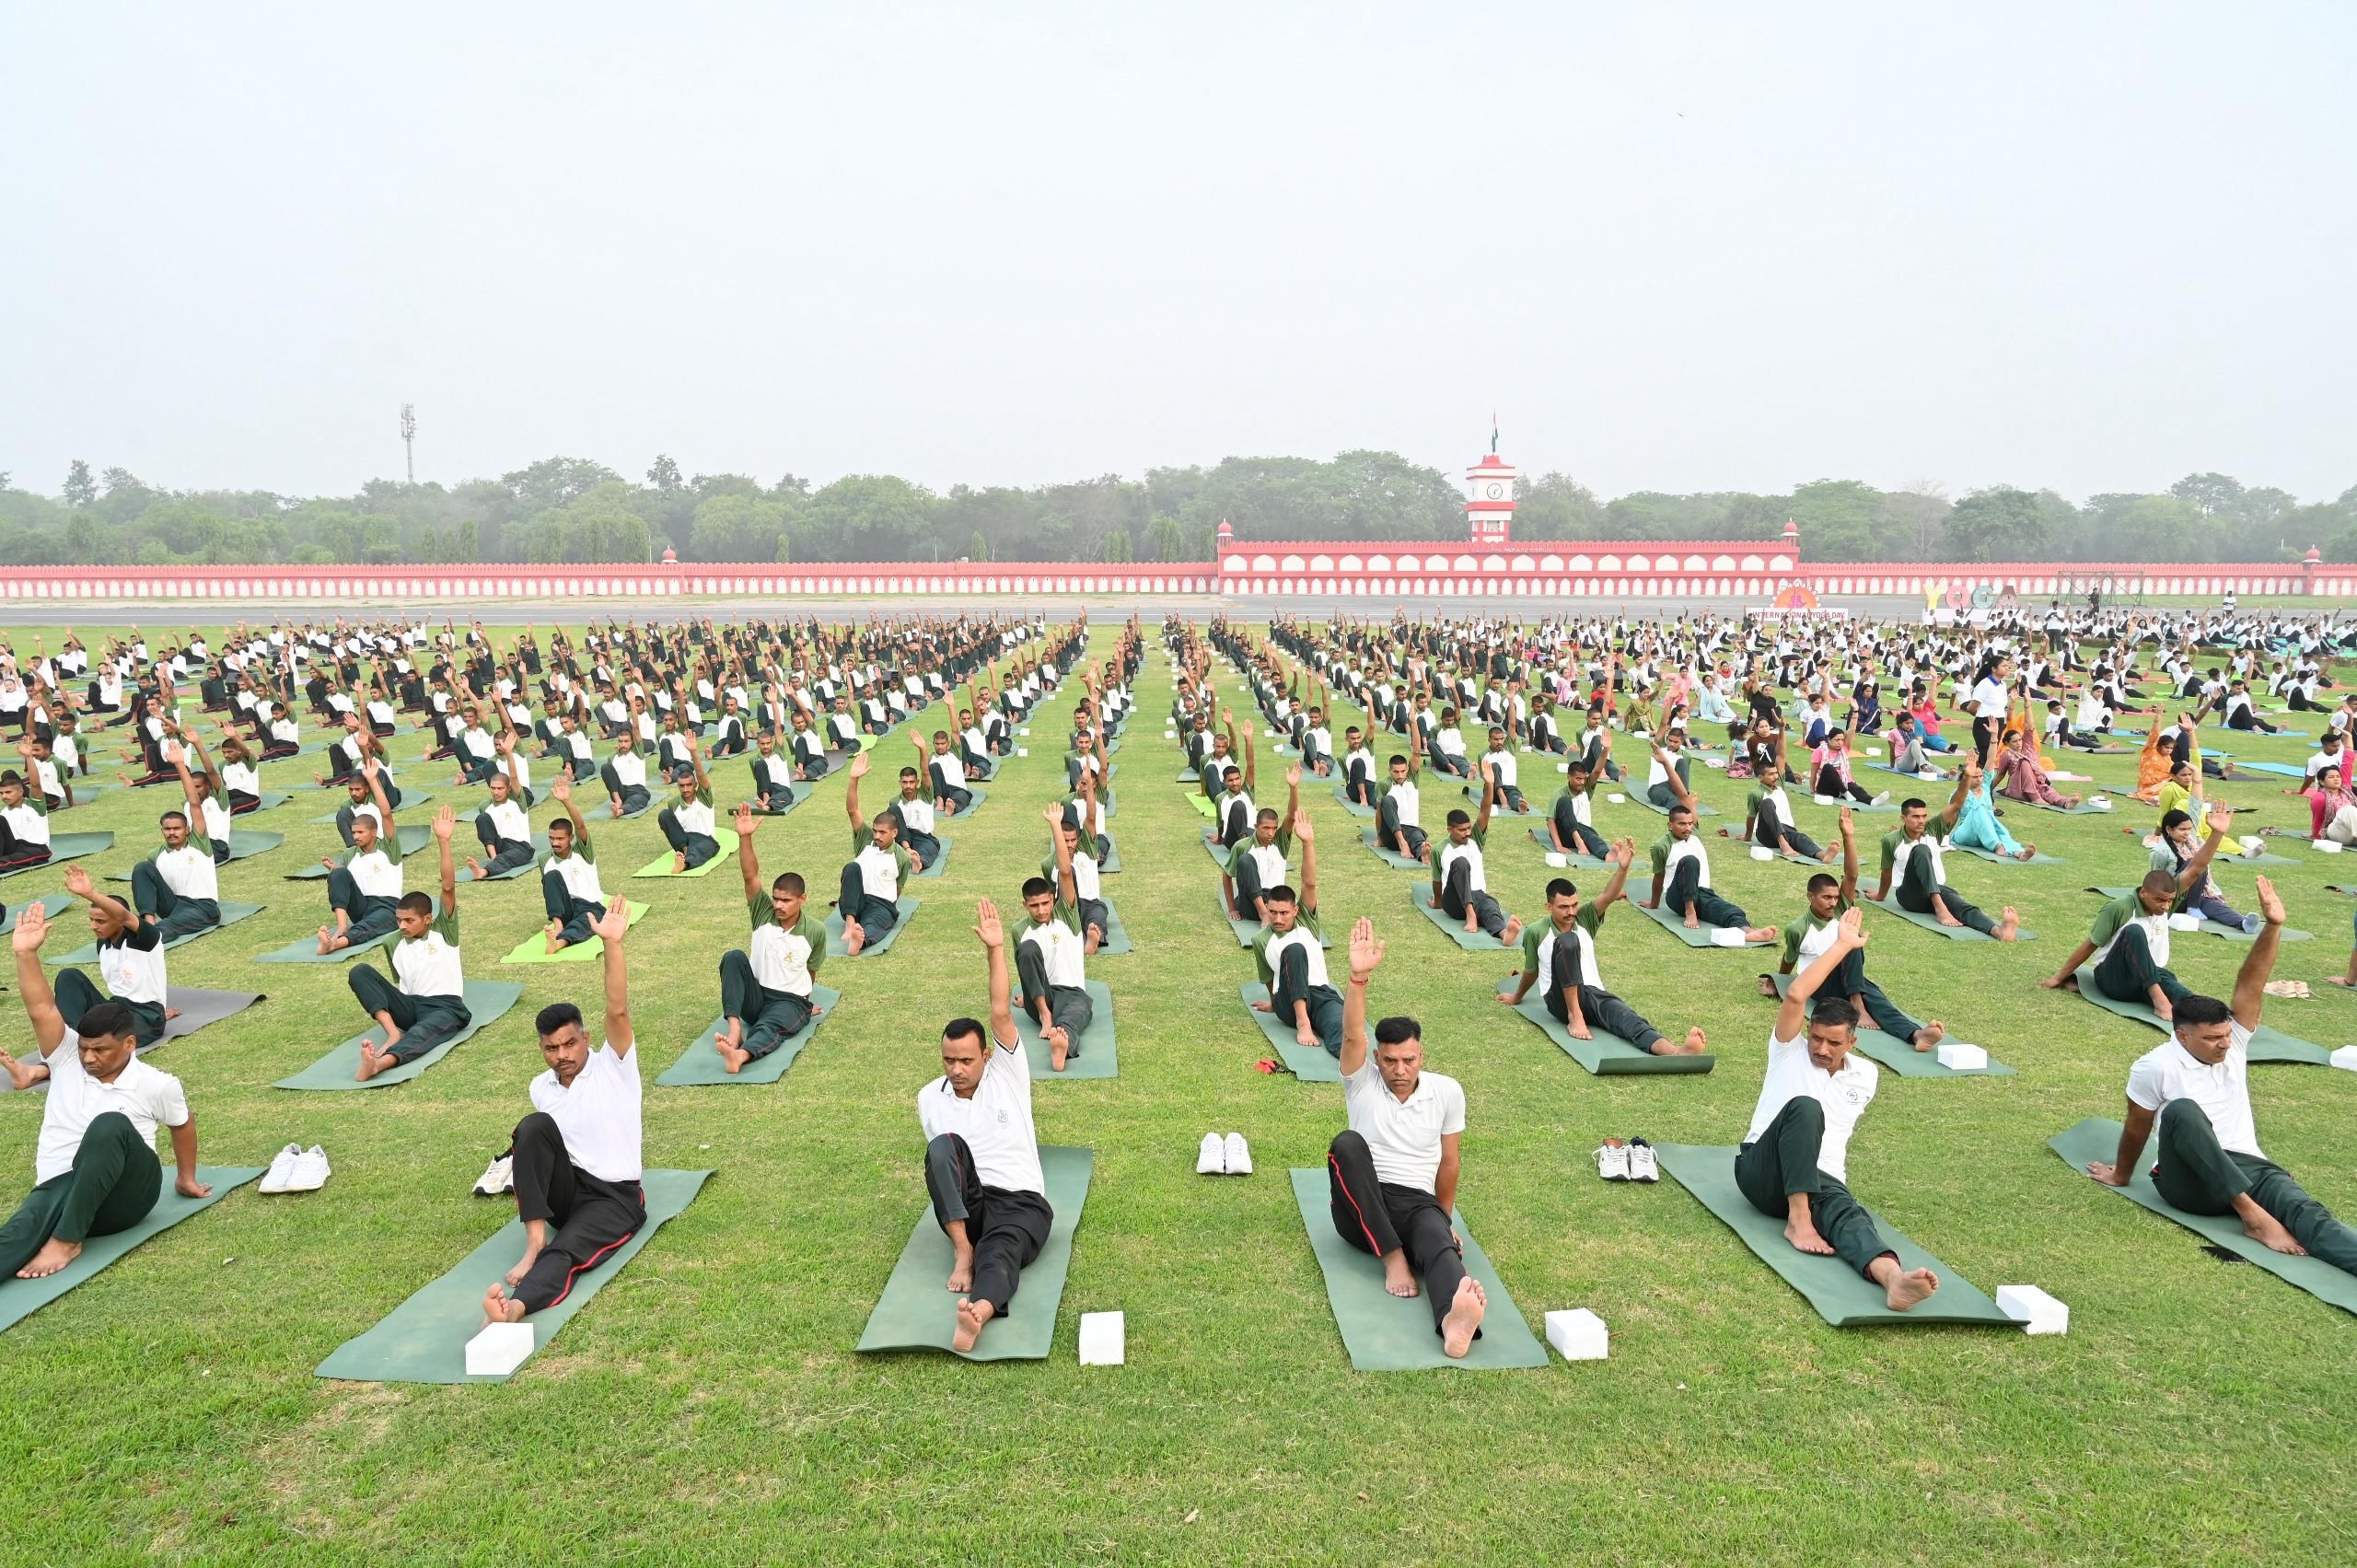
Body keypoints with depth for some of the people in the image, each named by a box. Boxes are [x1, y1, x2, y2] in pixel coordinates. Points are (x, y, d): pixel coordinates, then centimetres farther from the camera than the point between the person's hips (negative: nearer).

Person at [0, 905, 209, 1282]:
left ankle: (67, 1239, -38)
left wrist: (186, 1178, 28)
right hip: (59, 1189, 2)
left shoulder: (156, 1084, 2)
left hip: (124, 1194, -2)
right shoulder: (68, 1056, 7)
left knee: (109, 1125, -37)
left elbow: (183, 1123, 19)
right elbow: (41, 1009, -5)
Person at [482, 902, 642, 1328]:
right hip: (563, 1189, 5)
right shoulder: (541, 1088, 9)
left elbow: (618, 1011, -22)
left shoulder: (613, 1066, -6)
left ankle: (515, 1309, -62)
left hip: (614, 1197, -5)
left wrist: (612, 943, -32)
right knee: (533, 1126, -22)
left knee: (565, 1252, -34)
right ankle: (534, 1236, -28)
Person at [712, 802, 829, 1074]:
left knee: (770, 1026, -37)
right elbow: (750, 875, -17)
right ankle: (734, 1027, -37)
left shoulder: (816, 930, -5)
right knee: (734, 957, -25)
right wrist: (744, 837, -31)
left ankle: (740, 1055, -71)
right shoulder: (764, 912, -2)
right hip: (754, 995, 3)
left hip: (789, 1001, -3)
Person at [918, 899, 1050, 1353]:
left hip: (1021, 1202, -3)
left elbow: (1001, 1014, -11)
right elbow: (939, 1159, 12)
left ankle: (978, 1313, -69)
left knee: (1000, 1250, -37)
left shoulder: (1007, 1074, 2)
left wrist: (996, 950, -21)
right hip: (966, 1203, 3)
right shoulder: (930, 1098, 9)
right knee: (945, 1143, -27)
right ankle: (962, 1250, -30)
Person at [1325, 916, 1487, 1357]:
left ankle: (1454, 1320, -74)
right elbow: (1352, 1034, -20)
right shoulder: (1361, 1081, 0)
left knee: (1439, 1243, -37)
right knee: (1347, 1143, -31)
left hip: (1417, 1204, 0)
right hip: (1362, 1210, 0)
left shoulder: (1447, 1091, 4)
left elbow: (1448, 1161, 13)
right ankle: (1394, 1258, -33)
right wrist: (1359, 976, -35)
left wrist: (1443, 1219, 19)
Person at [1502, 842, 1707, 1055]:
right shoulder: (1536, 933, 1)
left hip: (1593, 995, 3)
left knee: (1626, 1017, -33)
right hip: (1561, 1001, -3)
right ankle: (1574, 1016, -29)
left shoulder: (1585, 918, 8)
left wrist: (1623, 868, -30)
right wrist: (1517, 997, 32)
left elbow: (1608, 896, -12)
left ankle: (1676, 1051, -62)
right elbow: (1531, 971, 18)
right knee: (1567, 941, -31)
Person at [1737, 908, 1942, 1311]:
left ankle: (1893, 1277, -68)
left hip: (1820, 1180, 3)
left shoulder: (1866, 1074, 16)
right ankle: (1798, 1220, -36)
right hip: (1762, 1171, -3)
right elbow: (1796, 995, -12)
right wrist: (1844, 944, -6)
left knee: (1849, 1213, -35)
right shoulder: (1790, 1051, 6)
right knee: (1804, 1106, -34)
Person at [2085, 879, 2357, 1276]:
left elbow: (2250, 987, -4)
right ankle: (2252, 1215, -41)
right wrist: (2121, 1176, 15)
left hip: (2247, 1166, 5)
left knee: (2307, 1213, -27)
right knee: (2182, 1110, -37)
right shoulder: (2155, 1067, -8)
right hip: (2190, 1180, -5)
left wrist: (2272, 927, -13)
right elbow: (2136, 1127, 4)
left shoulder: (2232, 1045, 7)